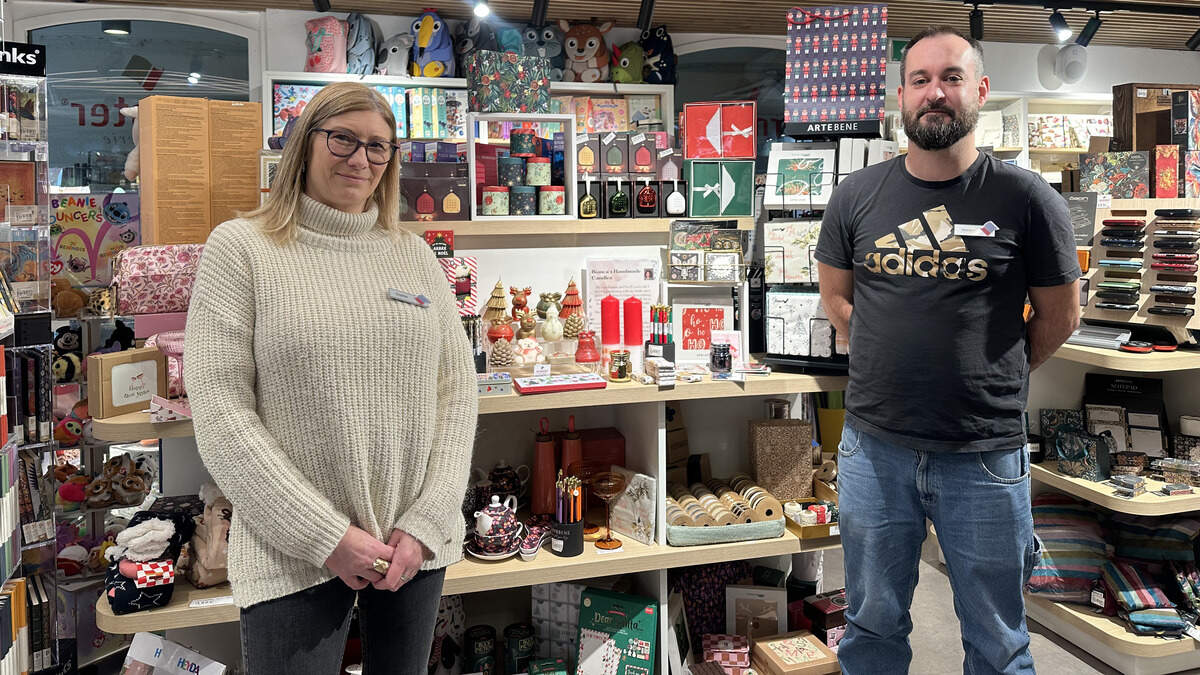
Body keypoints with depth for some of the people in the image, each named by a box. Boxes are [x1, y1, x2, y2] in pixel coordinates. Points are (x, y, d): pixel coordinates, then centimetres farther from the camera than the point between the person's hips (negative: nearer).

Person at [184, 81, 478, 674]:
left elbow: (457, 390, 4)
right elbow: (220, 413, -9)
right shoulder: (240, 247, -3)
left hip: (417, 544, 4)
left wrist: (425, 523, -7)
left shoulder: (414, 254, 8)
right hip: (293, 556, -3)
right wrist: (327, 537, -14)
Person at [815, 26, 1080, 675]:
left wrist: (991, 377, 6)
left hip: (985, 456, -2)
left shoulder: (1026, 199, -6)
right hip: (874, 448, 2)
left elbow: (1059, 313, 4)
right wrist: (896, 363, 6)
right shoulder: (858, 195, 1)